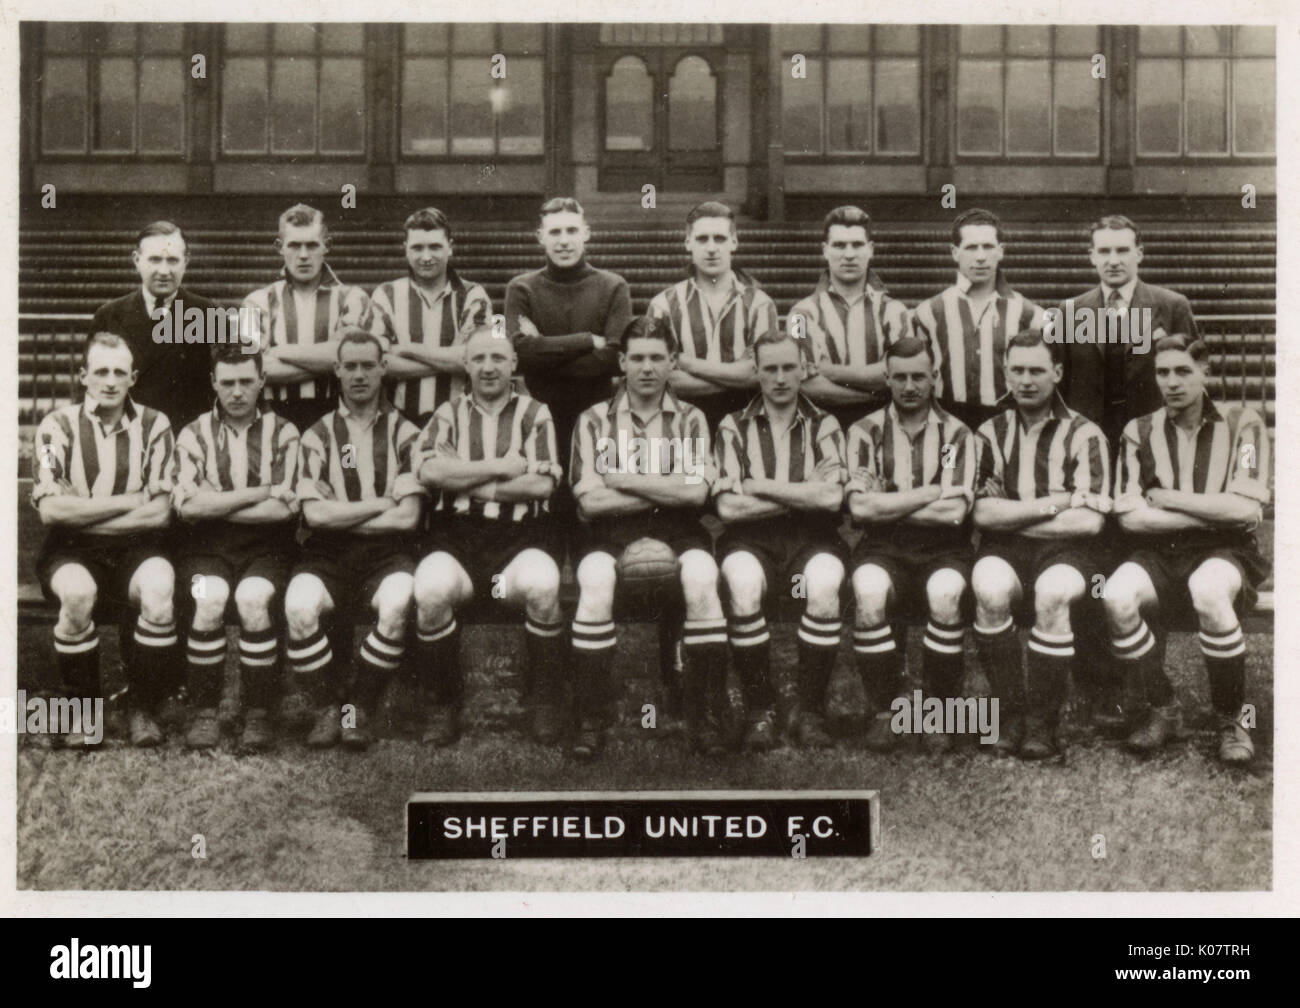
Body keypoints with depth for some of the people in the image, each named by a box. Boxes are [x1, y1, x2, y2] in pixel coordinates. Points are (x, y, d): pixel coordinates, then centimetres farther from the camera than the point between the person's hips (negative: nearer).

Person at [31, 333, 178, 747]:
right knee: (78, 593, -34)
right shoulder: (58, 426, 1)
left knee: (159, 589, -32)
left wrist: (82, 513, -9)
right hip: (72, 551, -1)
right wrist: (129, 502, -10)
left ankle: (144, 709, -11)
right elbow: (50, 508, -11)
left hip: (136, 547, 1)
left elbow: (159, 512, -5)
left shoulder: (153, 426, 4)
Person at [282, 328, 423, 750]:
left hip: (386, 552, -1)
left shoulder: (404, 434, 9)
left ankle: (360, 709, -14)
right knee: (299, 605, -31)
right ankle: (326, 708, -10)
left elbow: (407, 517, -2)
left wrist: (343, 517, -3)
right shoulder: (317, 435, 11)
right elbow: (315, 513, -3)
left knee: (397, 604, -34)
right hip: (327, 555, 1)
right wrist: (381, 503, -3)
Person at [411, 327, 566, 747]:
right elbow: (429, 470, -4)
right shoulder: (449, 414, 16)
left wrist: (468, 481, -3)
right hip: (458, 534, 1)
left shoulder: (535, 414, 13)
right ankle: (444, 704, -10)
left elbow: (542, 483, -2)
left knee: (542, 586, -33)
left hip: (522, 536, -1)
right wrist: (501, 467, -5)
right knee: (431, 589, -30)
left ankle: (546, 702, -11)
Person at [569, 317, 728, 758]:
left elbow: (696, 492, -4)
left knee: (702, 579, -32)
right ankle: (587, 721, -24)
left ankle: (706, 718, -22)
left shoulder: (690, 419, 13)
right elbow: (590, 500, -4)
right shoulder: (594, 421, 9)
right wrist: (665, 490, -4)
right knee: (595, 582, -33)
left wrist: (622, 480, -6)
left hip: (675, 529, 1)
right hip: (610, 530, 0)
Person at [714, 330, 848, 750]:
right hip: (752, 540, 0)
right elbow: (728, 506, -2)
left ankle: (809, 711, -20)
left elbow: (830, 497, -5)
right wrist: (803, 494, -3)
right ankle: (758, 711, -20)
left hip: (811, 539, 0)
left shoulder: (824, 426, 12)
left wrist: (761, 487, -5)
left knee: (823, 585, -34)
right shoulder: (734, 427, 11)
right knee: (743, 584, -34)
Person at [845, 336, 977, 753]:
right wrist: (934, 492, -9)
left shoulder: (956, 434, 5)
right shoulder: (866, 432, 6)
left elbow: (954, 512, -8)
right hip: (883, 548, 0)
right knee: (869, 593, -32)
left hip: (942, 549, 0)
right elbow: (860, 506, -9)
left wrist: (888, 505, -7)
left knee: (945, 594, -33)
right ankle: (883, 711, -16)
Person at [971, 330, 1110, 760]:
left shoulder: (1084, 434, 4)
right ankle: (1010, 713, -17)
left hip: (1064, 547, -1)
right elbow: (983, 513, -1)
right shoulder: (991, 433, 11)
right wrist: (1054, 504, -8)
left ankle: (1043, 722, -19)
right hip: (1005, 548, 2)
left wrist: (1013, 516, -5)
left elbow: (1089, 520, -7)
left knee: (1053, 593, -35)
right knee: (990, 590, -33)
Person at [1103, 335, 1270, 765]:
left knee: (1208, 591, -37)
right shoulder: (1139, 432, 5)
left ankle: (1231, 719, -15)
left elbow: (1245, 508, -11)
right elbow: (1130, 516, -6)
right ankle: (1163, 710, -7)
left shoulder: (1242, 424, 1)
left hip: (1225, 552, -2)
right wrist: (1214, 514, -8)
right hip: (1158, 554, 2)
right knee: (1117, 595, -30)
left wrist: (1165, 497, -8)